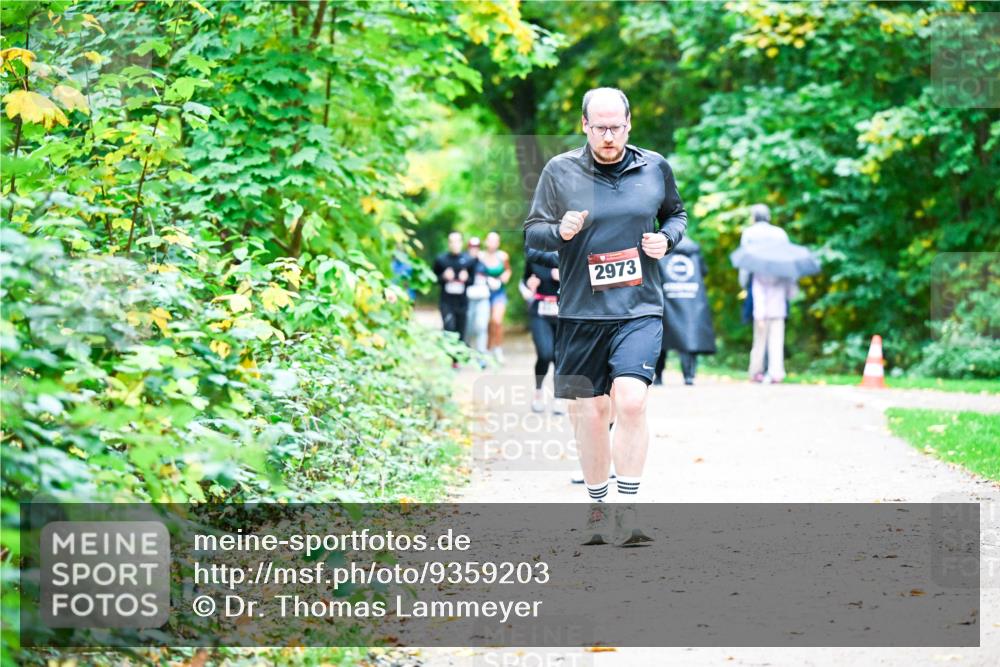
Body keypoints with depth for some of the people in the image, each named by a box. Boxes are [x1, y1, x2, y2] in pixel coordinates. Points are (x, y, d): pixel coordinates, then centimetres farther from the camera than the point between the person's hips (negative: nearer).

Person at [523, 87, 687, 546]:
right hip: (580, 314, 1)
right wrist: (560, 232, -16)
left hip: (639, 311, 0)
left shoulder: (655, 168, 4)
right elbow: (531, 232, 5)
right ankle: (597, 507, 24)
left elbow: (676, 213, 21)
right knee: (587, 413, 5)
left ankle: (627, 510, -11)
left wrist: (667, 238, 0)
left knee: (630, 401, -19)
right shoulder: (560, 171, 0)